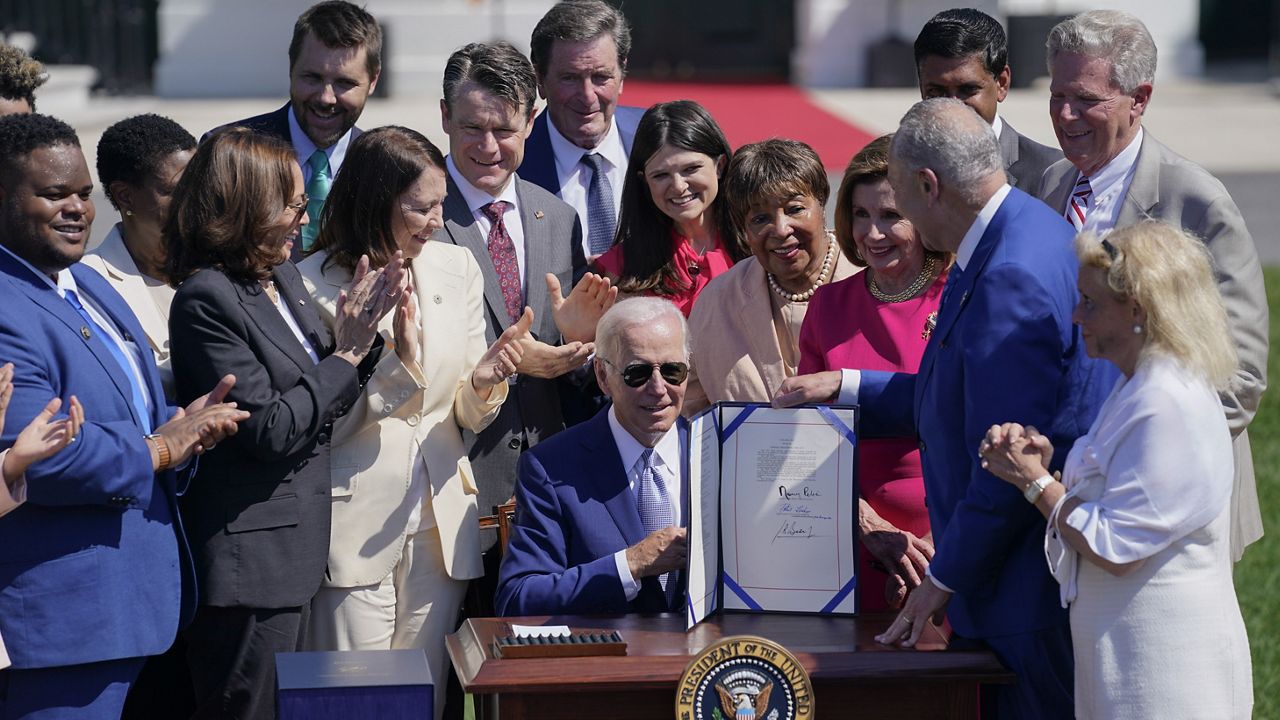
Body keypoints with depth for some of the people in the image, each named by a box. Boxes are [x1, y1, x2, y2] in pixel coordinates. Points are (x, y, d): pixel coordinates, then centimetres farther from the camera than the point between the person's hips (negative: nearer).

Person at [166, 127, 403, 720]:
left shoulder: (282, 277, 10)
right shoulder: (206, 300, -18)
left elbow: (323, 401, 14)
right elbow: (272, 429, -20)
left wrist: (363, 331, -1)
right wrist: (348, 354, -12)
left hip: (293, 553, 9)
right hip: (247, 563, -9)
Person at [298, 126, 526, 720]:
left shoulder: (456, 268, 7)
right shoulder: (316, 285, -8)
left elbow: (470, 417, 10)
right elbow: (324, 424, -9)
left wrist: (483, 382, -11)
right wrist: (394, 363, -21)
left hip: (439, 523, 4)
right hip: (357, 527, -4)